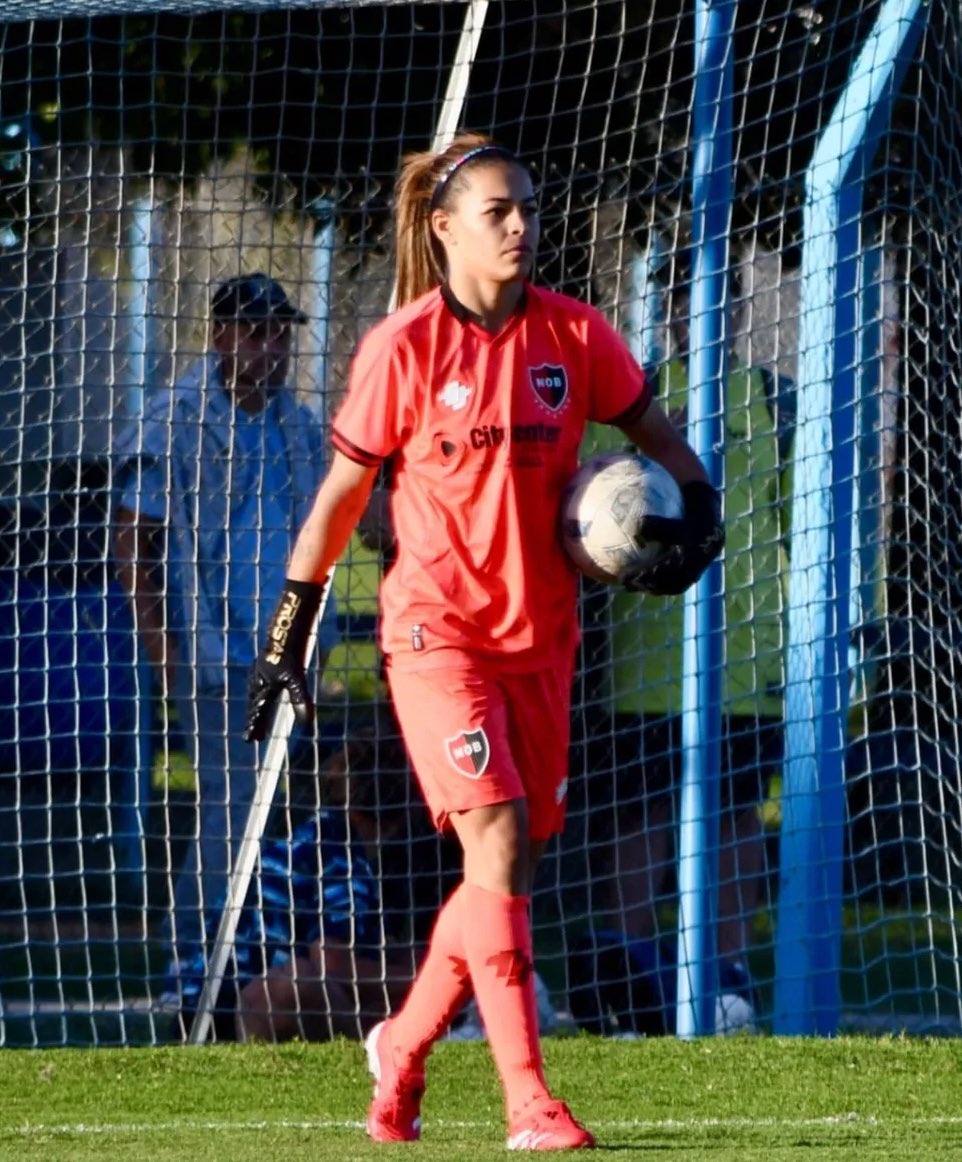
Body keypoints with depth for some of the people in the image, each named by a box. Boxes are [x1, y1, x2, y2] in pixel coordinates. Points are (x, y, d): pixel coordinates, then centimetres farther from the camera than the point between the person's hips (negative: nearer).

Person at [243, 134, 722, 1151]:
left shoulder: (574, 337, 2)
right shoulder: (403, 348, -7)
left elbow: (656, 435, 16)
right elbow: (341, 493, 0)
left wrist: (697, 515, -3)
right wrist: (288, 634, 1)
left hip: (540, 635, 4)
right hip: (437, 628, -4)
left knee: (509, 866, 8)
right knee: (497, 844, -18)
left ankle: (403, 1050, 31)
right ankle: (529, 1102, -19)